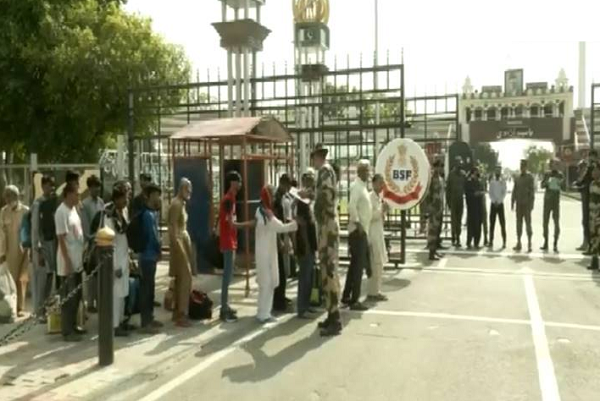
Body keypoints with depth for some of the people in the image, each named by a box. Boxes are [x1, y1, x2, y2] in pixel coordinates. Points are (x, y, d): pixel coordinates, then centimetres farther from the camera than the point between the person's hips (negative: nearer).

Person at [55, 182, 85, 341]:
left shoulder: (74, 209, 11)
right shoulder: (61, 212, -16)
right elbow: (61, 239, -18)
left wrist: (83, 253, 16)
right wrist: (67, 262, -20)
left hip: (77, 261, 9)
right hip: (69, 262, -9)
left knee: (76, 295, 16)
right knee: (68, 297, -1)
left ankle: (73, 325, 27)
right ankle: (67, 331, 7)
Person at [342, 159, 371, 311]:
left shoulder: (363, 186, 17)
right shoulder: (356, 186, -13)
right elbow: (352, 206, -26)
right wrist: (357, 223, -27)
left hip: (363, 230, 10)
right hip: (357, 230, -10)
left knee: (356, 264, 14)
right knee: (358, 265, -6)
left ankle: (347, 296, 22)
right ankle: (354, 300, -1)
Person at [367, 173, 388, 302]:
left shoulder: (380, 197, 15)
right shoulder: (370, 197, -12)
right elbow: (370, 216, -21)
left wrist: (384, 210, 4)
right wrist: (382, 209, -21)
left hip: (379, 233, 9)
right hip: (373, 234, -9)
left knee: (379, 263, 11)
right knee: (376, 264, -8)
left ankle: (376, 291, 19)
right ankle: (372, 293, -2)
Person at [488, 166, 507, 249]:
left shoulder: (503, 181, 2)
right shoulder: (492, 181, 8)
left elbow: (504, 193, -3)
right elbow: (490, 192, 5)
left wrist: (499, 201, -13)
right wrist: (494, 201, -7)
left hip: (500, 204, -2)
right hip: (493, 203, 2)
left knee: (502, 223, -5)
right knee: (492, 223, 1)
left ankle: (504, 242, -6)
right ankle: (491, 241, 3)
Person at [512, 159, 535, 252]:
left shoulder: (530, 177, -2)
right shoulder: (517, 177, 13)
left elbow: (532, 190, -7)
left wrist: (531, 203, -13)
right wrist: (512, 202, 10)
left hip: (526, 204, -5)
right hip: (519, 204, 5)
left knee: (528, 223, -5)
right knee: (519, 223, 7)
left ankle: (529, 244, -3)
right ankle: (518, 243, 11)